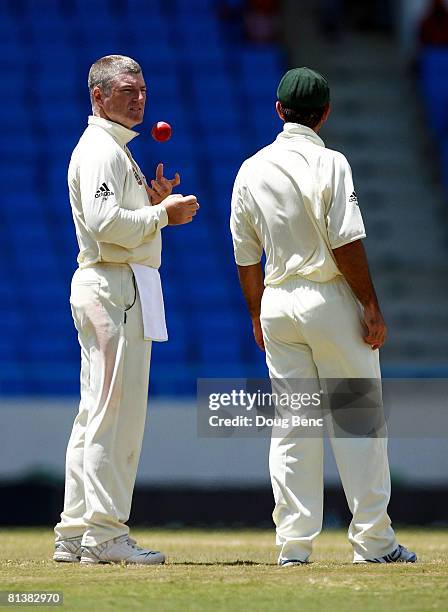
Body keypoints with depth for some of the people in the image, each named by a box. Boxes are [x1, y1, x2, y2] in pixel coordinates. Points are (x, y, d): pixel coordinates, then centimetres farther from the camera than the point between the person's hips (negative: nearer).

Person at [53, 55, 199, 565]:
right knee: (116, 412, -11)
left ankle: (75, 534, 13)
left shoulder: (115, 149, 21)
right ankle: (105, 535, -11)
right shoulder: (101, 150, -11)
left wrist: (154, 202, 10)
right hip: (114, 287, -11)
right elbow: (106, 222, -23)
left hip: (103, 288, 11)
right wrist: (164, 213, -14)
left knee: (96, 414, 11)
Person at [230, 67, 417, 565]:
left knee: (291, 425, 7)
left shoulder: (251, 170, 7)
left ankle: (294, 543, 4)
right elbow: (346, 243, -16)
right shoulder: (328, 163, -9)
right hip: (330, 300, -5)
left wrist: (258, 316, 20)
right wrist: (371, 307, -11)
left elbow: (246, 257, 11)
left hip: (277, 301, 5)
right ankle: (373, 540, 0)